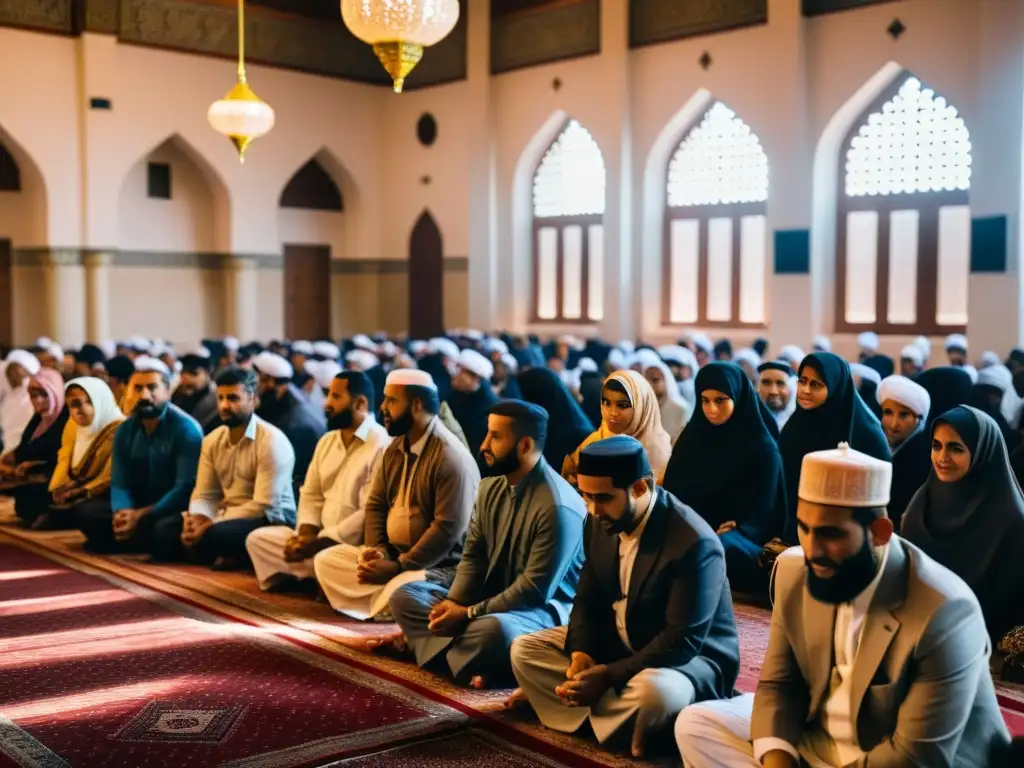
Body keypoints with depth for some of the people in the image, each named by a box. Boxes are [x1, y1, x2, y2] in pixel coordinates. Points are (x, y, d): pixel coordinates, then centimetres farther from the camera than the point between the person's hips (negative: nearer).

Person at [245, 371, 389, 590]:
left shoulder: (381, 446, -15)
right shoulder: (327, 441, 14)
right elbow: (311, 495, 14)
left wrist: (317, 543, -20)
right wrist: (306, 533, -6)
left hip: (354, 545, -8)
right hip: (320, 537, 8)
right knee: (258, 538, 2)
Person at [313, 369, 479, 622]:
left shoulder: (451, 458, -19)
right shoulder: (396, 447, 9)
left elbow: (447, 529, -24)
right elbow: (376, 503, 11)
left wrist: (397, 567, -22)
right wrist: (375, 549, -7)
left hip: (436, 565, -9)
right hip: (391, 554, 9)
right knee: (326, 560, -1)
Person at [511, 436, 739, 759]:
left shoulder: (694, 544, -29)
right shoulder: (601, 522, -5)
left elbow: (682, 641, -28)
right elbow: (588, 598, 3)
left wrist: (608, 675, -30)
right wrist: (581, 653, -16)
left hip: (689, 656, -8)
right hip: (615, 641, 8)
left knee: (653, 692, -41)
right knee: (525, 649, -2)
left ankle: (587, 716, -10)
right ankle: (620, 719, -14)